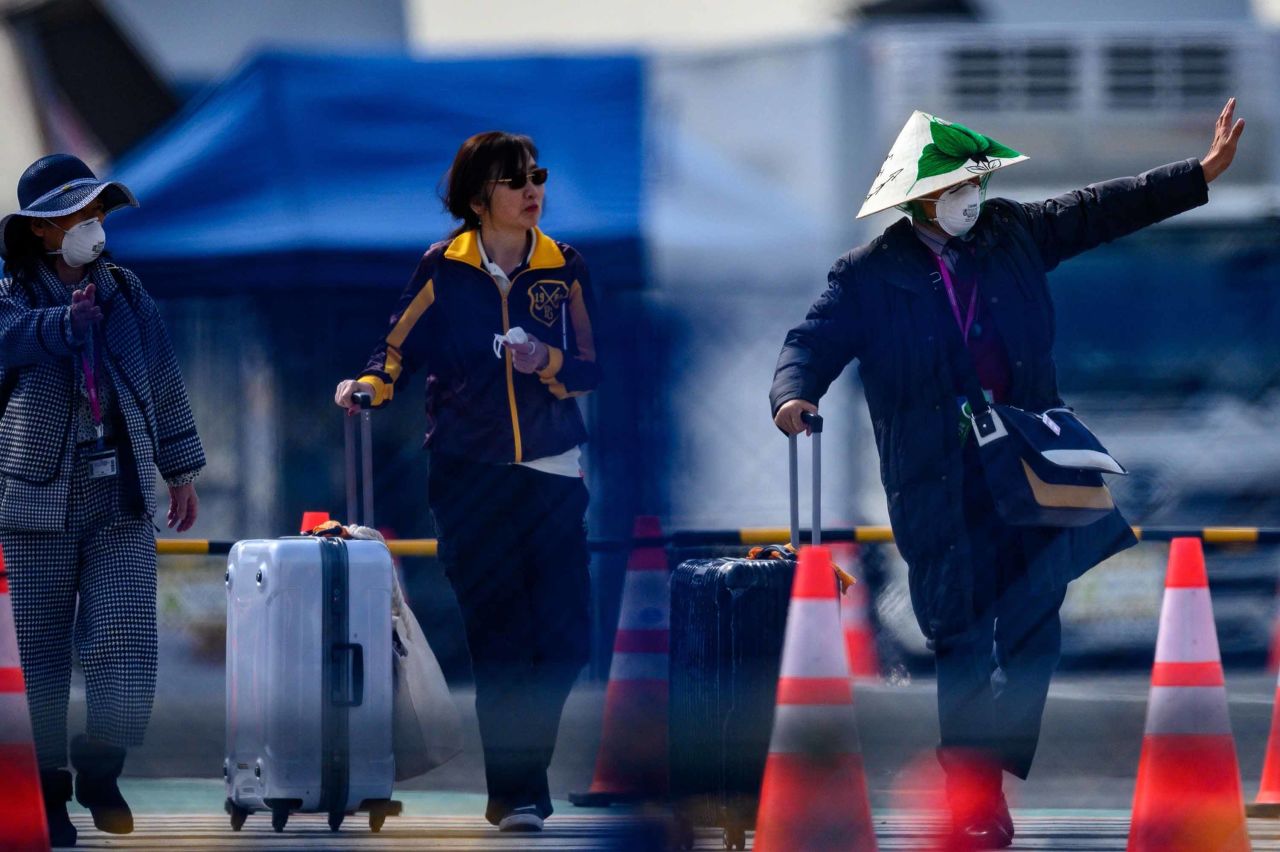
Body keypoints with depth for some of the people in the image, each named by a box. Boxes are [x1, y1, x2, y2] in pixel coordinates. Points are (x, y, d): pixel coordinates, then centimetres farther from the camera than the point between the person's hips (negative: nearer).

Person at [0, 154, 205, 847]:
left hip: (123, 503, 3)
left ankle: (100, 776, 18)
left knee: (128, 659, -6)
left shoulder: (124, 291, 8)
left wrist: (181, 471, 19)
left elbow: (163, 382, 16)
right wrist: (60, 324, -41)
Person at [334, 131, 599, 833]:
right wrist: (369, 385, -14)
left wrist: (548, 361, -15)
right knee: (498, 641, -4)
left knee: (564, 641, -4)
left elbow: (589, 371, 5)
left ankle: (520, 774, 16)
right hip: (469, 476, -2)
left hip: (550, 471, 2)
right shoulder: (444, 269, 0)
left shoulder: (563, 269, 5)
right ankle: (515, 797, 3)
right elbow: (401, 349, 6)